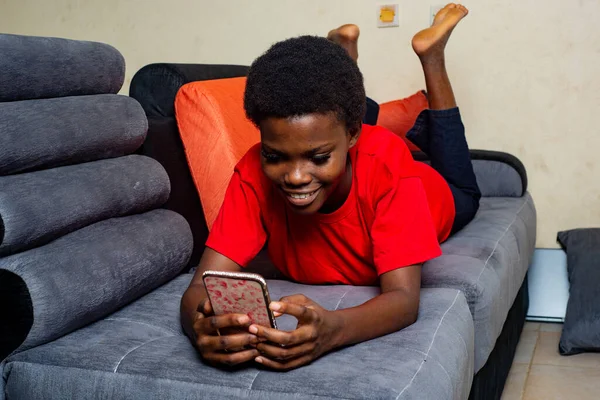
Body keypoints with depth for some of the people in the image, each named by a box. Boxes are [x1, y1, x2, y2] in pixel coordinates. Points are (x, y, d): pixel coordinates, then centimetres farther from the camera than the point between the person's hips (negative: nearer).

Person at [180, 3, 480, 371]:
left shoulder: (385, 163, -47)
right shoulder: (254, 173, -42)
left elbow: (404, 298, -52)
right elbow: (202, 286, -45)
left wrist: (333, 329, -73)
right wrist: (203, 324, -69)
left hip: (422, 199, -1)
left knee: (463, 195, 35)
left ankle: (431, 54, 37)